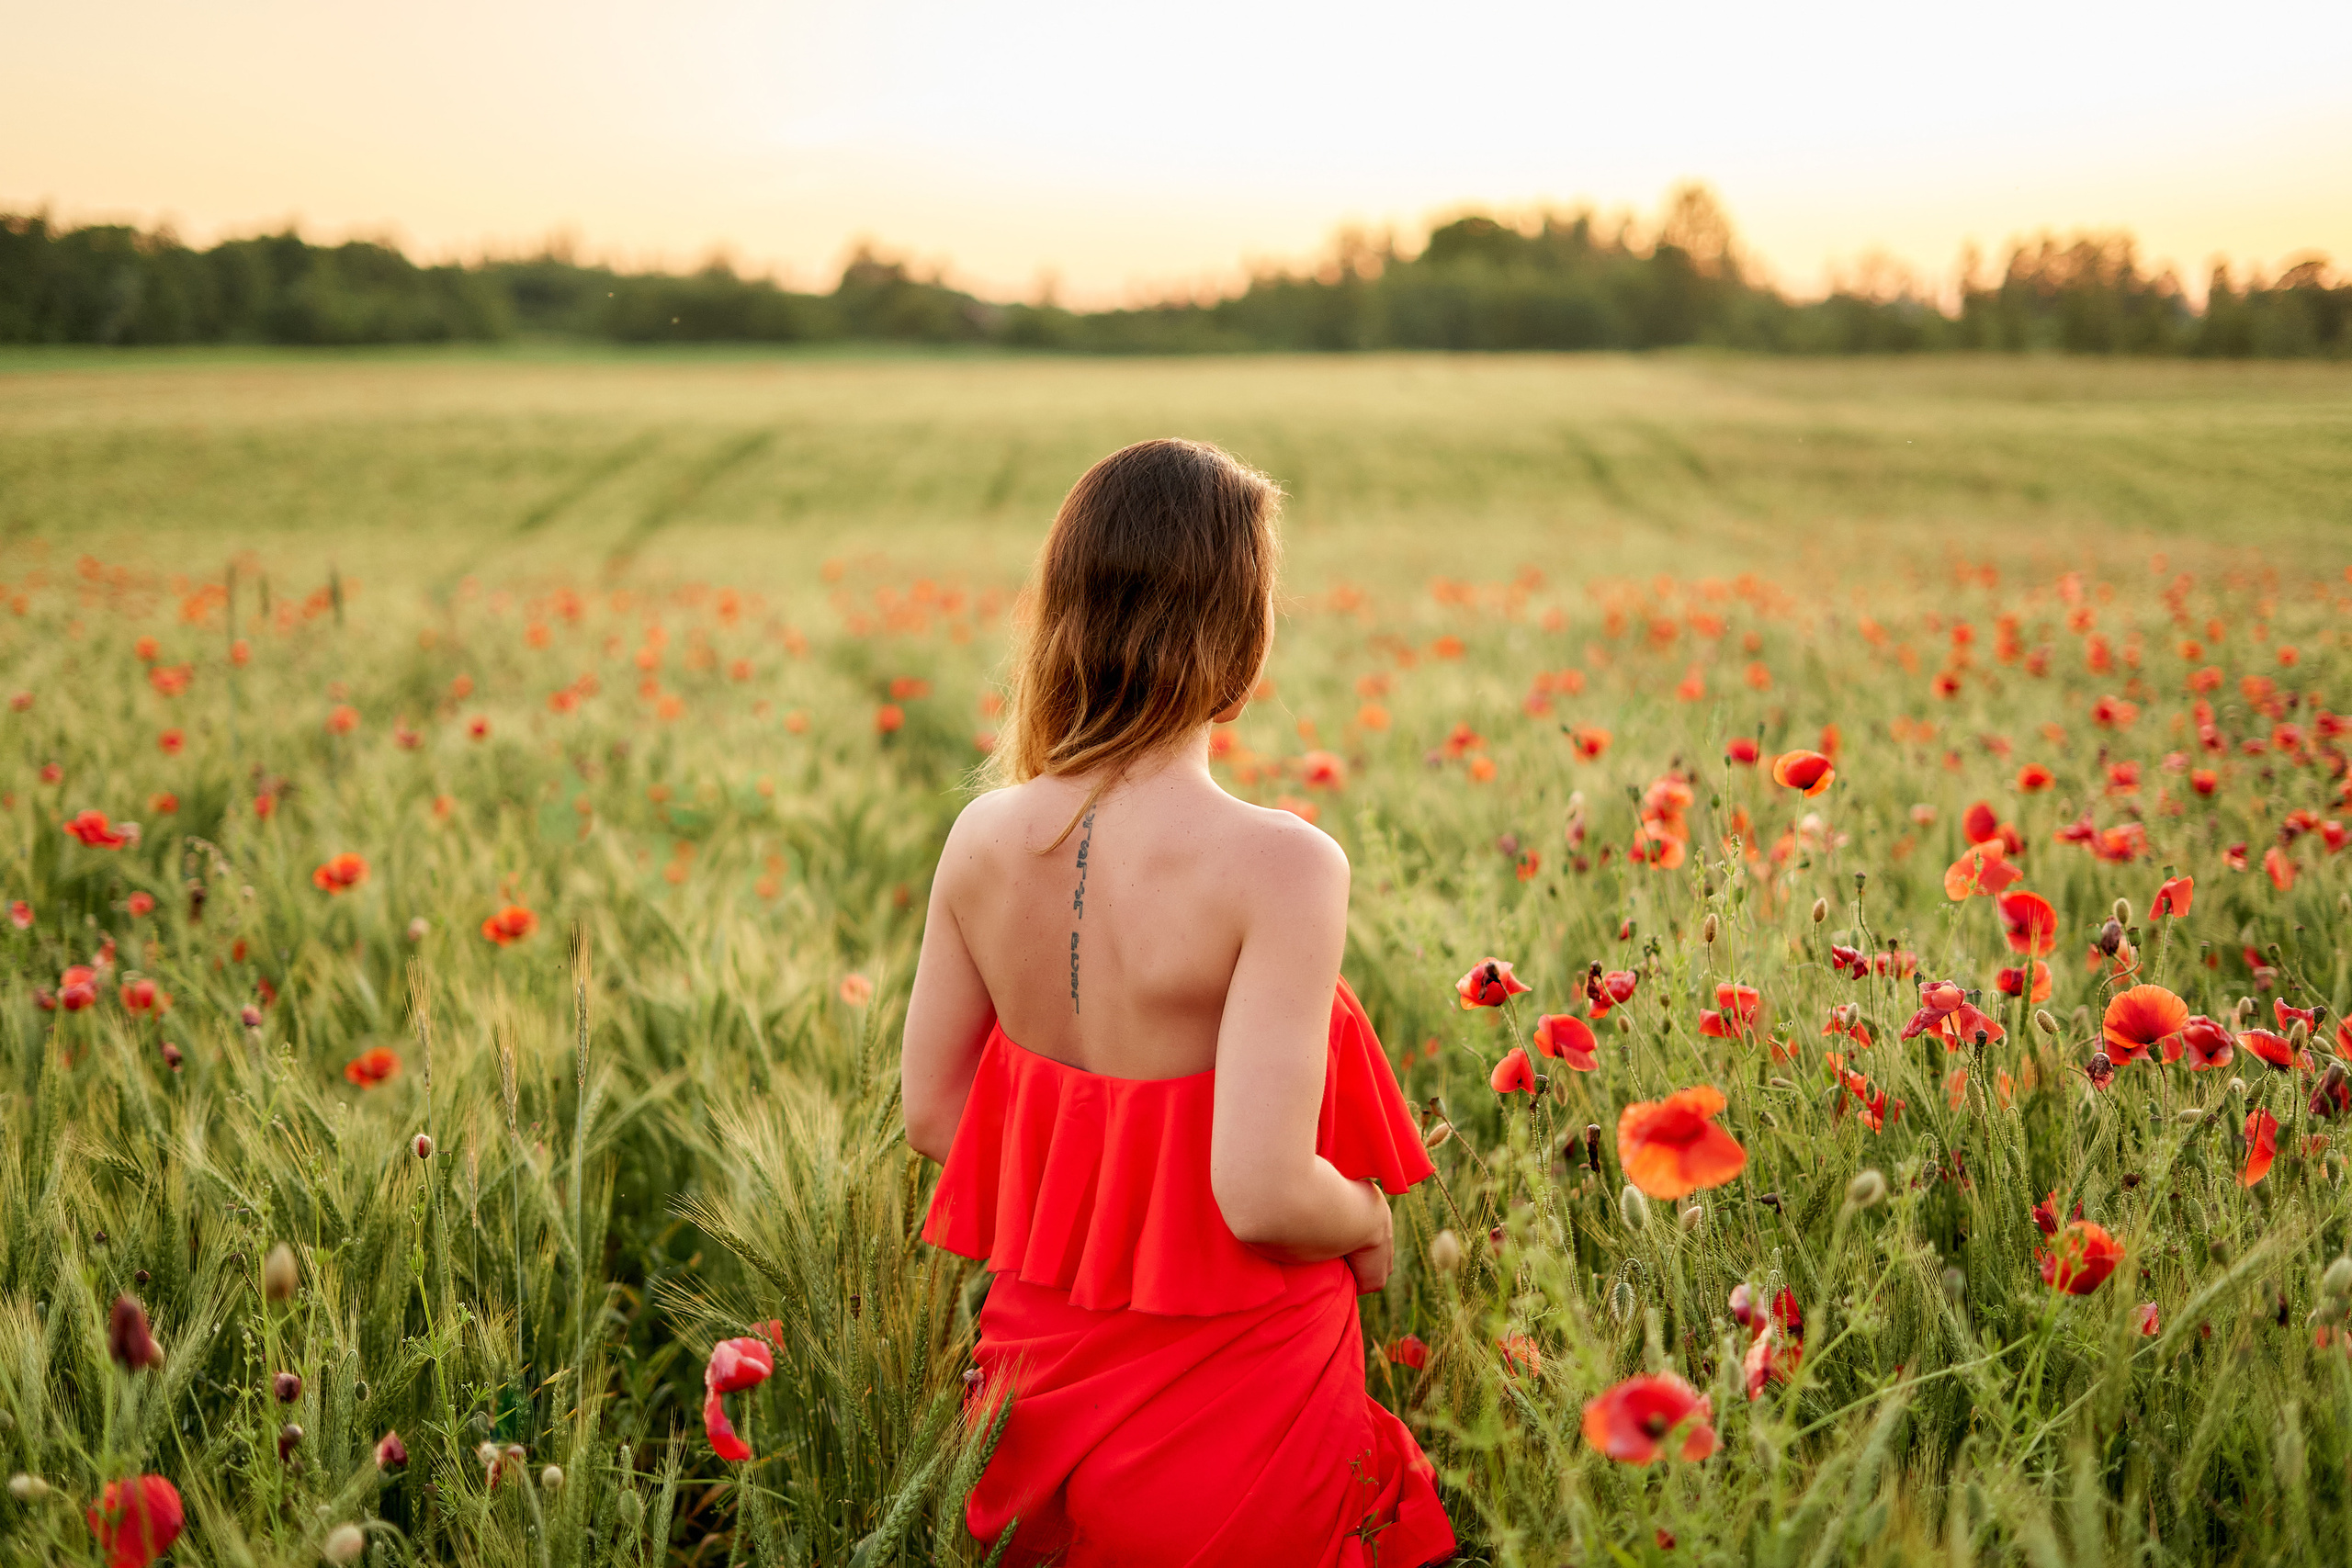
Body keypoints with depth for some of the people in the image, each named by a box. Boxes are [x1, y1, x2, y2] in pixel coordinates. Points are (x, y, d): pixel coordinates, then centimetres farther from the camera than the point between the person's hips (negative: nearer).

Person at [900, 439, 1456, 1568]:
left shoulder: (985, 838, -6)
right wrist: (1366, 1220, -5)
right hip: (1232, 1415, -5)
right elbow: (1263, 1194, -25)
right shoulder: (1281, 867, -24)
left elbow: (930, 1114, 3)